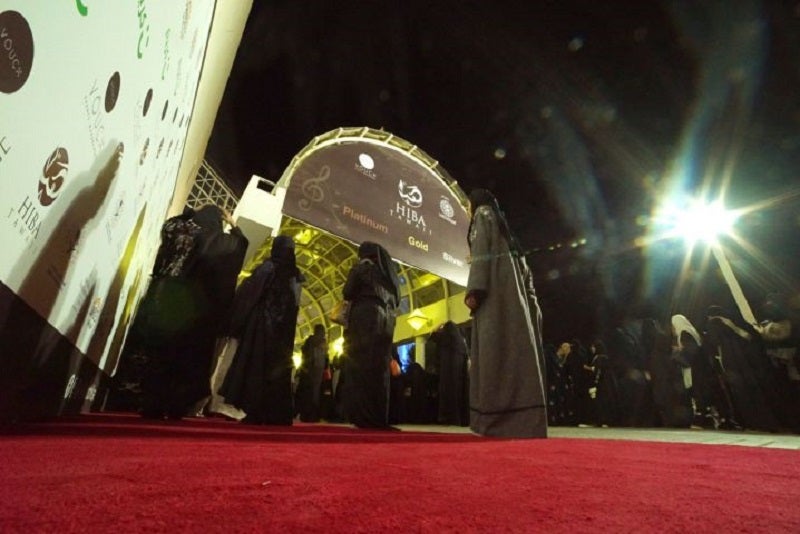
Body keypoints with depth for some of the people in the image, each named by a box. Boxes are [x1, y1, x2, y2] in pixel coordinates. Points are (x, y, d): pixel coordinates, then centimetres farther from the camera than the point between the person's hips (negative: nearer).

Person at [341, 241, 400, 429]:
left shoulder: (361, 268, 4)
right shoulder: (390, 272, 19)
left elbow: (347, 294, 0)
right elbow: (396, 300, 20)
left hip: (365, 320, -5)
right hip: (386, 323, 6)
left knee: (360, 367, -5)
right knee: (380, 368, 4)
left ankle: (363, 416, -8)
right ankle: (380, 417, 3)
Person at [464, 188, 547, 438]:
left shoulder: (483, 214, 7)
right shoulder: (501, 222, 30)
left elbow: (481, 253, -10)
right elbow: (521, 264, 22)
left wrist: (474, 290, -18)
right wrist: (530, 301, 18)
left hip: (494, 288, -8)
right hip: (511, 288, 9)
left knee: (496, 349, -13)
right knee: (514, 348, 1)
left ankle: (506, 421, -15)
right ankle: (522, 419, 1)